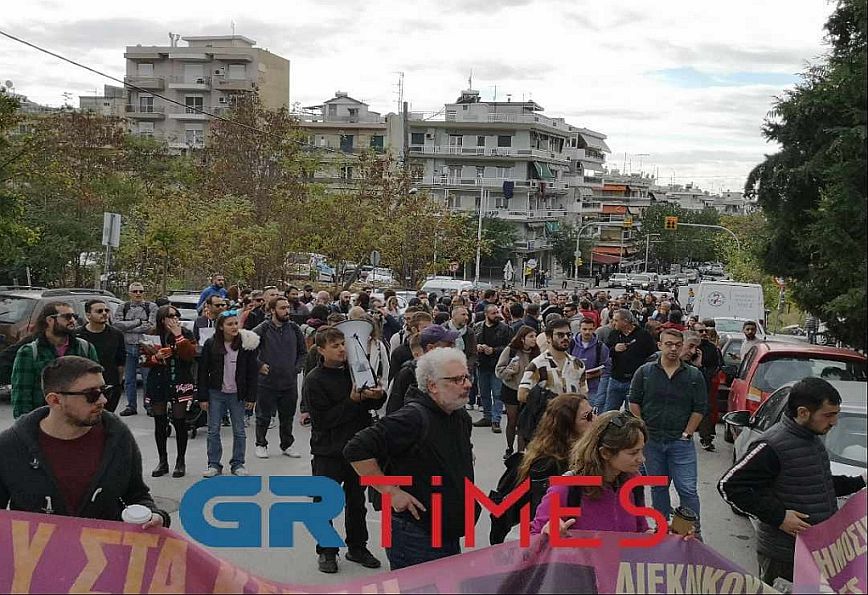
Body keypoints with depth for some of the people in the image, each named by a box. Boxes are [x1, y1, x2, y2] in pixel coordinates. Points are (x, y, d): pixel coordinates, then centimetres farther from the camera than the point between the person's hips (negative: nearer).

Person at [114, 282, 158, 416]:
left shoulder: (151, 307, 1)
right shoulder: (123, 308, 11)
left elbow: (151, 326, -12)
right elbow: (115, 322, -5)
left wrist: (127, 328, -9)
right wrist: (138, 322, -10)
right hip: (128, 347, 3)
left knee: (148, 378, -1)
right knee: (128, 379, 9)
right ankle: (131, 406, 18)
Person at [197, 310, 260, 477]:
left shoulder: (246, 344, -4)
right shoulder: (210, 344, -4)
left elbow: (253, 372, 0)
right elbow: (203, 371, -1)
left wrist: (251, 397, -4)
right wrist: (203, 397, -4)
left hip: (237, 394, 0)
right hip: (216, 394, 0)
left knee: (239, 431, 7)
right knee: (213, 431, 5)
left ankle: (238, 463, 19)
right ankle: (214, 464, 15)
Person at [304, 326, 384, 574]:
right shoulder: (314, 380, -11)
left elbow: (375, 404, 12)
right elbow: (324, 418, -18)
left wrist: (378, 395, -12)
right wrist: (353, 401, -23)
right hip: (328, 451, -5)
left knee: (357, 501, 15)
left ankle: (357, 548, 28)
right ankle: (326, 551, 18)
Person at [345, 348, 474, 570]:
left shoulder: (462, 417, 8)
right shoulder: (412, 418, -21)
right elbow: (357, 450, -27)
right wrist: (391, 492, -23)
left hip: (451, 535, 8)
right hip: (415, 540, -8)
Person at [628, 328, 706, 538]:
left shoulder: (694, 375, 2)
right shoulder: (645, 372, 3)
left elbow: (699, 409, 2)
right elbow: (634, 403, 6)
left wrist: (686, 434, -4)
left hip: (681, 442, -1)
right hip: (651, 440, 2)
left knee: (688, 489, -4)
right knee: (658, 487, 12)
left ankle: (694, 531, 5)